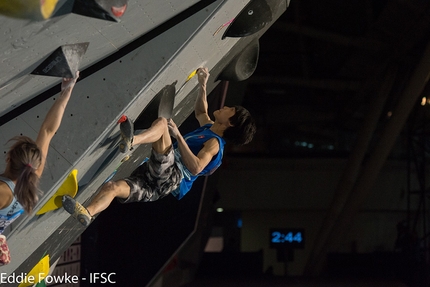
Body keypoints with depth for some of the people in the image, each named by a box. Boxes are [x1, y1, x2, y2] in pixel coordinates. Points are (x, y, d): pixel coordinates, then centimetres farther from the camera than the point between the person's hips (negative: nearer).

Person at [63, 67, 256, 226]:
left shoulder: (214, 142, 0)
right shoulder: (209, 128, 27)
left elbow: (196, 167, -19)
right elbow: (200, 111, 50)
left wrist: (178, 136, -18)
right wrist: (202, 84, 37)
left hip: (172, 176, -9)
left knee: (161, 122, -25)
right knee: (112, 187, -9)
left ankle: (131, 140, -52)